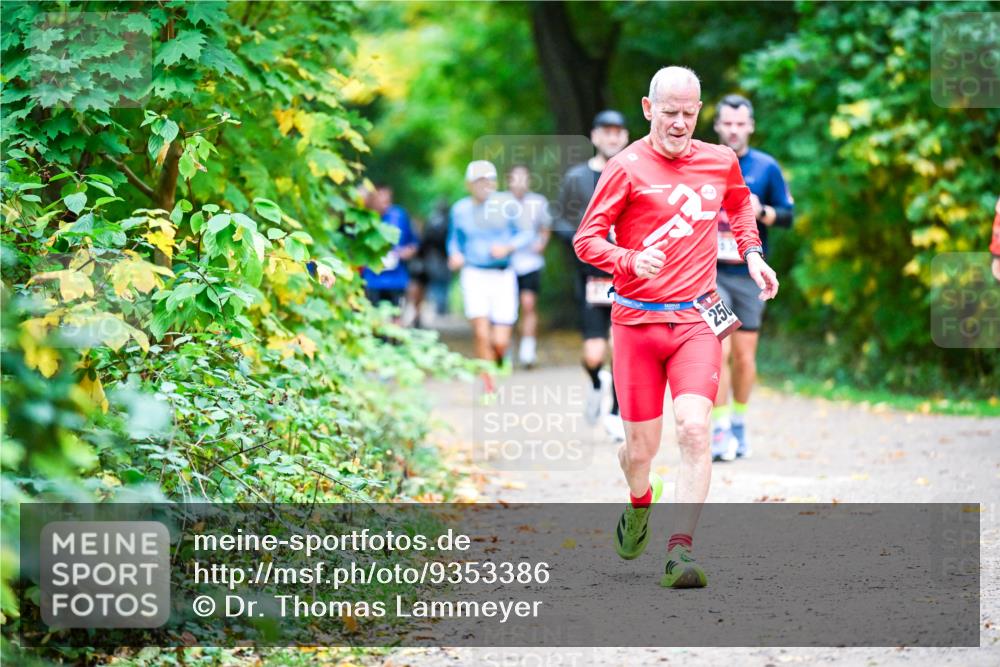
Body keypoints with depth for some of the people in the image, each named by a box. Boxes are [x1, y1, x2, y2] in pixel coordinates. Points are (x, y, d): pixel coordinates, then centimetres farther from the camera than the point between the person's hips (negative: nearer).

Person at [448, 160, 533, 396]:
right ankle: (488, 385, -1)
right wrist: (455, 255, -3)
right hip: (474, 273, 0)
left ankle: (498, 360, 34)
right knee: (482, 334, -16)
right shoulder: (460, 209, 4)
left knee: (500, 342, -3)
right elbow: (454, 238, 18)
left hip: (503, 275, 0)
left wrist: (507, 247, -14)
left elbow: (525, 234, 3)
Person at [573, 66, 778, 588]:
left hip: (697, 319, 2)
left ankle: (680, 551, -19)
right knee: (641, 445, 3)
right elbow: (586, 240, -6)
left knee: (693, 428, -18)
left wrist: (751, 253, 15)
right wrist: (631, 261, -24)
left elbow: (740, 204, 30)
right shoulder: (627, 168, -5)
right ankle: (640, 503, 39)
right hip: (637, 320, -2)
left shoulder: (721, 162, 7)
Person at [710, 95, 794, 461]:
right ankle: (720, 430, -9)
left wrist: (761, 211, -12)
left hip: (749, 274, 1)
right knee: (718, 351, -13)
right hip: (710, 272, -1)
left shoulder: (766, 167, 4)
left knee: (744, 355, 7)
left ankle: (739, 423, 25)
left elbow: (788, 216, 6)